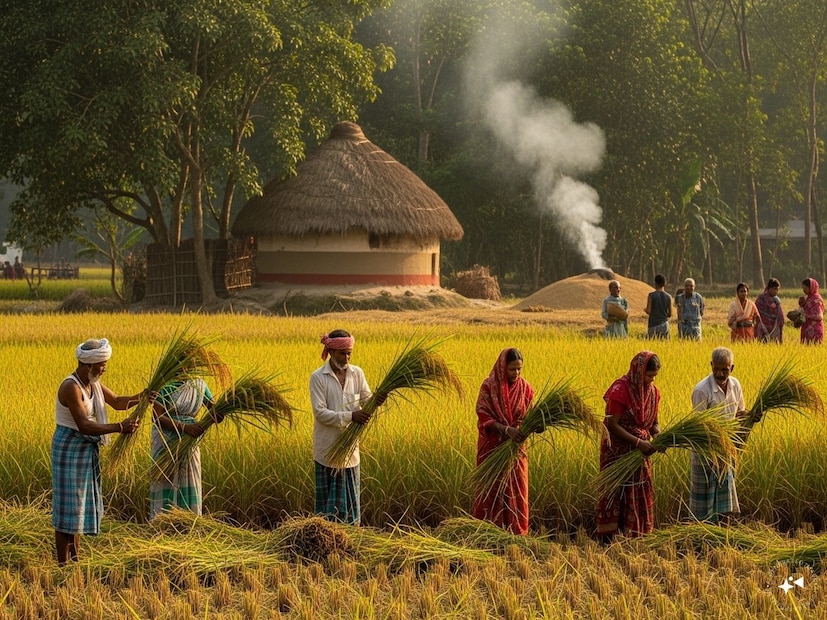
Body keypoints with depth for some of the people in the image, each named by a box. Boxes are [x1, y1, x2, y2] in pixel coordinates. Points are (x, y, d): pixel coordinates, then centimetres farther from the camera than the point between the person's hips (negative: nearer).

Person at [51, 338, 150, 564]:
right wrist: (119, 427, -30)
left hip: (87, 450, 10)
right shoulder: (71, 387, -23)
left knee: (81, 504, 15)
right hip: (70, 449, -10)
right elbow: (84, 426, -29)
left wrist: (140, 397, -2)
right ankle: (62, 565, 0)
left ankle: (74, 560, 24)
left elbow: (117, 402, 16)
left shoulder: (92, 382, 5)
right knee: (68, 508, -5)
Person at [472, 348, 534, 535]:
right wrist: (507, 430, -24)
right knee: (491, 490, 0)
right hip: (492, 447, -3)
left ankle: (516, 533, 9)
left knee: (516, 491, 3)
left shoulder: (525, 388, 3)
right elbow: (483, 417, -11)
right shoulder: (489, 386, -7)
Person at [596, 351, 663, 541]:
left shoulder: (653, 391, 4)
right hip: (617, 452, -6)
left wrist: (658, 437, -10)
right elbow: (612, 425, -19)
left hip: (640, 452, 6)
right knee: (616, 493, -4)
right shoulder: (620, 390, -17)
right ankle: (607, 538, 1)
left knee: (641, 494, 7)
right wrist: (638, 442, -23)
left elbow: (654, 422, 12)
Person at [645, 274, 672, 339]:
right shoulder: (668, 297, 3)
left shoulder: (651, 295, -5)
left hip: (653, 325, -3)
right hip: (664, 324, 3)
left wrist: (645, 309, 13)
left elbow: (648, 311, -9)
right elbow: (670, 314, 5)